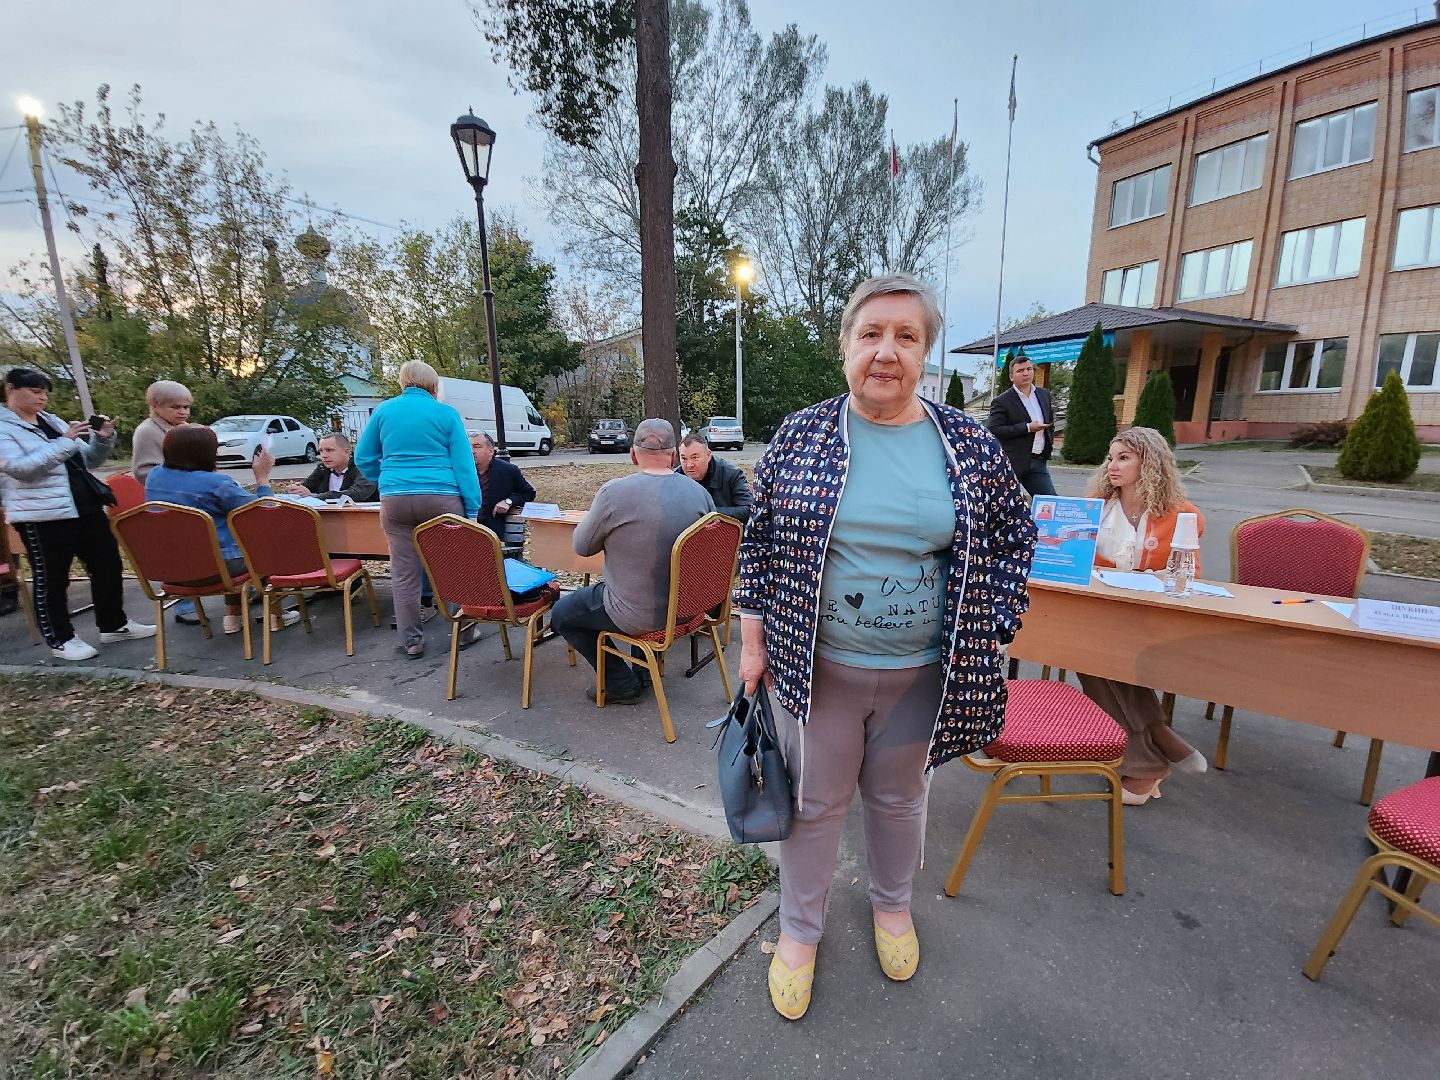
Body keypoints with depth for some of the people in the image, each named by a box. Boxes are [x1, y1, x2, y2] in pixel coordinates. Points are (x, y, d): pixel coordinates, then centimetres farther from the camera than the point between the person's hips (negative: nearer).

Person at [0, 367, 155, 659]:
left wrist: (103, 438, -3)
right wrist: (65, 442, -21)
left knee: (108, 566, 11)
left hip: (87, 508, 6)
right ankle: (60, 639, 17)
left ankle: (114, 625, 24)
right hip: (43, 517, -6)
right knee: (50, 580, 5)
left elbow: (89, 460, 16)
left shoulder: (53, 421, 14)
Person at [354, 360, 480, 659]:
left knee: (403, 572, 7)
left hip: (395, 500, 3)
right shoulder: (446, 413, 3)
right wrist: (473, 508, -3)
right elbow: (463, 463, -3)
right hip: (441, 498, -2)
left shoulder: (384, 411, 12)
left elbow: (363, 458, 16)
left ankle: (411, 640, 13)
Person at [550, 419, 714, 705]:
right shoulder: (700, 493, -7)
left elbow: (582, 547, -7)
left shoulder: (614, 492, -21)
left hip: (639, 616, -6)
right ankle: (644, 671, 39)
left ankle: (623, 684, 19)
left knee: (561, 615, 17)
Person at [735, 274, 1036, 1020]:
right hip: (819, 667, -1)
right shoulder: (800, 436, -6)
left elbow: (1015, 533, 7)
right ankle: (799, 929, 43)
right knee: (815, 801, 17)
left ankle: (892, 903, 53)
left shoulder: (967, 444, -4)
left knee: (899, 796, 23)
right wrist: (753, 641, 0)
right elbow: (761, 543, -1)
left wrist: (991, 629, 1)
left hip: (923, 673, 2)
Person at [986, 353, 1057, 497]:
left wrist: (1049, 444, 14)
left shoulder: (1044, 394, 13)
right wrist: (1027, 428, -19)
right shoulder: (1002, 402, -9)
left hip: (1038, 462, 6)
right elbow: (992, 430, -19)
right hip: (1012, 463, -6)